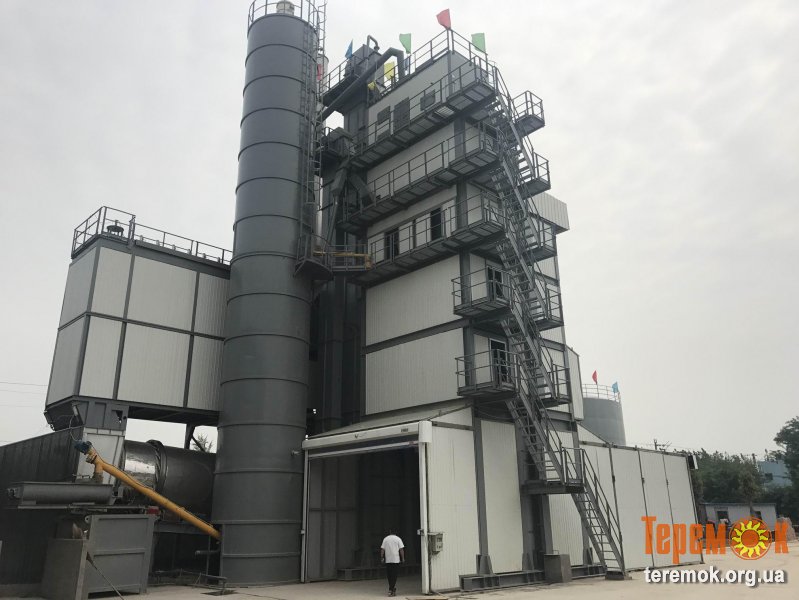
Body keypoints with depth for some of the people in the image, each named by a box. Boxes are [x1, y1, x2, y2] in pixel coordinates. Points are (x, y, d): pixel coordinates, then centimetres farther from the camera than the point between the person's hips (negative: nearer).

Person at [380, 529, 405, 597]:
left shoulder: (385, 539, 6)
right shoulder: (398, 539, 1)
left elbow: (382, 549, 3)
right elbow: (401, 549, -3)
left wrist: (382, 558, 9)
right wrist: (403, 558, 2)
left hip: (388, 560, 2)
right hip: (396, 560, -2)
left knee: (389, 575, 11)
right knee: (394, 575, 0)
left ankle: (392, 588, 18)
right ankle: (391, 589, -7)